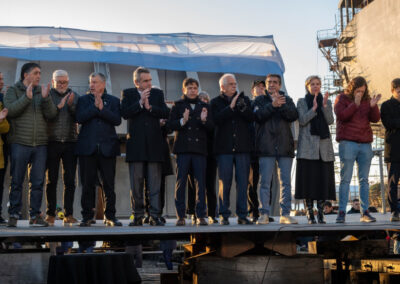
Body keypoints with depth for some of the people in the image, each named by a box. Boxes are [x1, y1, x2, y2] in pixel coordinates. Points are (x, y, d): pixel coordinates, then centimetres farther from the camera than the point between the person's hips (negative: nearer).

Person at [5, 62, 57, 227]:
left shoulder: (42, 91, 14)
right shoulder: (13, 90, 5)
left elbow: (51, 114, 3)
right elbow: (10, 110, -11)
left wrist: (45, 98, -12)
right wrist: (27, 97, -19)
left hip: (40, 145, 3)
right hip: (19, 143, -3)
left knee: (38, 181, 4)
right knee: (17, 181, 1)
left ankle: (35, 215, 11)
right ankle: (14, 215, 8)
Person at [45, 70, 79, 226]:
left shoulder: (74, 96, 11)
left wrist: (71, 106, -14)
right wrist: (59, 106, -17)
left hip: (70, 143, 2)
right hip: (52, 142, -2)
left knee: (70, 180, 0)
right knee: (51, 179, 1)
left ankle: (68, 214, 3)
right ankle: (50, 214, 6)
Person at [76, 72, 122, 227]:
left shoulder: (113, 101, 10)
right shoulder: (83, 100, 11)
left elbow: (117, 120, -5)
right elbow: (79, 118, -5)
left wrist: (102, 109, -12)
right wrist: (94, 106, -10)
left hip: (107, 148, 0)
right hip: (87, 148, 0)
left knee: (109, 184, 1)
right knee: (88, 184, 3)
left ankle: (110, 216, 9)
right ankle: (87, 216, 11)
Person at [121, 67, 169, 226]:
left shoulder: (158, 93, 11)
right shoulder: (127, 94, 6)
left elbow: (166, 113, 0)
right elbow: (125, 113, -9)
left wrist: (150, 107, -11)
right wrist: (140, 102, -14)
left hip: (154, 144, 1)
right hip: (136, 144, -1)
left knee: (155, 182, 1)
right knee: (136, 182, 3)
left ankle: (155, 216, 3)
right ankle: (138, 216, 10)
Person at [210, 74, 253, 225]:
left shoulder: (244, 99, 13)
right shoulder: (215, 102, 7)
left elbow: (251, 118, 1)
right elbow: (217, 119, -10)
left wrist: (242, 107, -16)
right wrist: (231, 107, -14)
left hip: (243, 147, 2)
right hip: (224, 148, -2)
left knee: (243, 181, 1)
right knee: (225, 183, -1)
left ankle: (242, 215, 6)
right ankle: (224, 215, 6)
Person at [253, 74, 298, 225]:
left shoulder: (287, 100, 14)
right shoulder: (260, 100, 11)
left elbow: (294, 116, -3)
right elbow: (258, 115, -8)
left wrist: (281, 105, -14)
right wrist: (272, 105, -18)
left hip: (285, 147, 2)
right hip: (266, 147, -2)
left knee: (286, 182, 3)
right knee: (265, 182, -3)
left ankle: (285, 214, 9)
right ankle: (264, 214, 2)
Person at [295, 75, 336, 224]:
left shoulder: (327, 102, 15)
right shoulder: (302, 102, 9)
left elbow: (330, 121, 0)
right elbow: (302, 120, -5)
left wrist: (324, 106, -13)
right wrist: (314, 108, -16)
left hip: (324, 145, 2)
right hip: (307, 146, -2)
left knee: (323, 178, 0)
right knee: (308, 178, -6)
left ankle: (321, 214, 5)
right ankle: (310, 214, 0)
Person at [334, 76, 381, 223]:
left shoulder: (367, 100, 14)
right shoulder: (342, 99, 4)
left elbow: (375, 119, 4)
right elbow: (341, 115, -12)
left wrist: (373, 106, -14)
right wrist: (355, 104, -21)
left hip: (365, 143, 4)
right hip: (347, 143, -4)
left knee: (364, 179, 4)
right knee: (345, 179, -6)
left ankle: (365, 212, 6)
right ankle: (341, 212, -5)